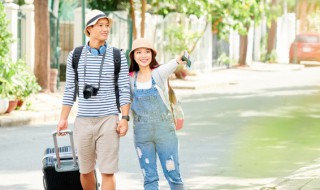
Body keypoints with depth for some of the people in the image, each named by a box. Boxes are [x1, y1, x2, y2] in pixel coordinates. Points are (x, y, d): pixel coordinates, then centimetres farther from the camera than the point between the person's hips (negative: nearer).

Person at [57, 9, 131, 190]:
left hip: (108, 121, -2)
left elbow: (124, 90, -1)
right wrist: (63, 119, 3)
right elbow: (70, 89, 8)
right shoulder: (75, 56, 3)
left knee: (108, 171, -8)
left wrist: (125, 119, -11)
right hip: (84, 122, 2)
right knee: (86, 170, 11)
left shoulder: (118, 56, -1)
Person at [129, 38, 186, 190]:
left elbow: (168, 68, -29)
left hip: (164, 129, -3)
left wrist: (177, 61, -52)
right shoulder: (130, 78, 4)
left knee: (173, 175, 0)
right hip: (141, 132, 3)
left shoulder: (159, 72, -6)